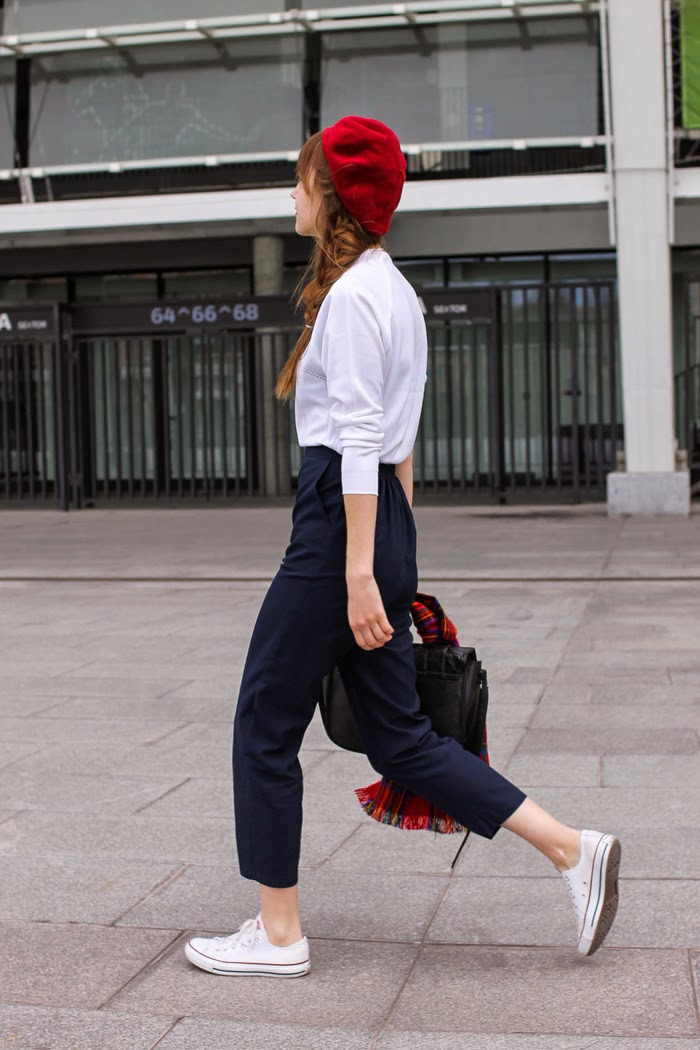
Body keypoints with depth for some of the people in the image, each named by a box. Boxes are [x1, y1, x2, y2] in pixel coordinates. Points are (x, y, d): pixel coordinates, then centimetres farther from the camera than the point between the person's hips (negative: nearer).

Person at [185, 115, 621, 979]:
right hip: (383, 521, 10)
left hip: (341, 518, -10)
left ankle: (278, 936, 14)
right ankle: (571, 849, 10)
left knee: (266, 722, 3)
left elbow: (359, 439, -18)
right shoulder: (395, 290, 19)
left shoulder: (350, 295, -11)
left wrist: (358, 573, -21)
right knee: (396, 735, 11)